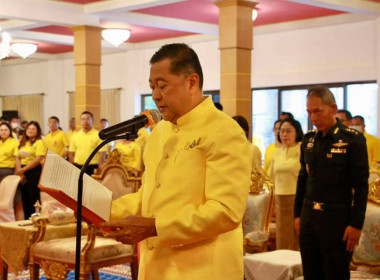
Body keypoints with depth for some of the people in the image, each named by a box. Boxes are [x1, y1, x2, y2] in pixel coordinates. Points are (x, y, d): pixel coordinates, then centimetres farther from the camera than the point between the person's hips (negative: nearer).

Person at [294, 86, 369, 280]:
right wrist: (298, 214, 12)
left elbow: (361, 185, -10)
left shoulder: (353, 139, -8)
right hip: (308, 219, 5)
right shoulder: (308, 140, 9)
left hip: (337, 220, -5)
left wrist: (356, 224, -13)